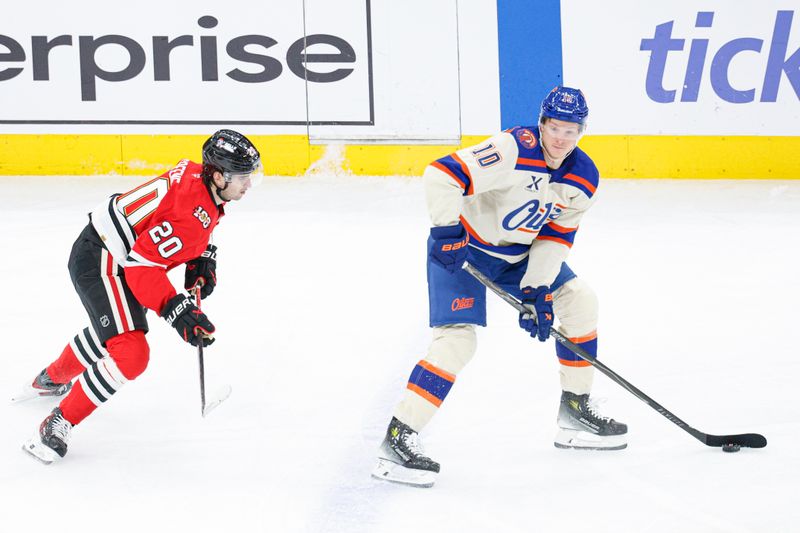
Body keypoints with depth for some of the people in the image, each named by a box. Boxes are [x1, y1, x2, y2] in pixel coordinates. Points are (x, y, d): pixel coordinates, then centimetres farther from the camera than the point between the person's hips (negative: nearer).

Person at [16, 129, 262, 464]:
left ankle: (51, 380, 61)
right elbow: (143, 266, -31)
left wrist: (202, 259, 10)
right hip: (101, 263, -11)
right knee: (129, 354, -22)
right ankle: (58, 425, -12)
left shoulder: (197, 176, -1)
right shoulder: (194, 212, -30)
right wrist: (177, 311, -35)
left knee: (109, 329, 35)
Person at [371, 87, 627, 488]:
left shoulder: (583, 177, -6)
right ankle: (397, 440, -20)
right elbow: (443, 174, -33)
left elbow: (555, 237, -3)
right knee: (458, 338, -21)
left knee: (579, 302, 7)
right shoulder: (515, 149, -29)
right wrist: (447, 230, -37)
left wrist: (538, 291, -13)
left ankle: (575, 413, 19)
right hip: (461, 248, -8)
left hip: (517, 253, 8)